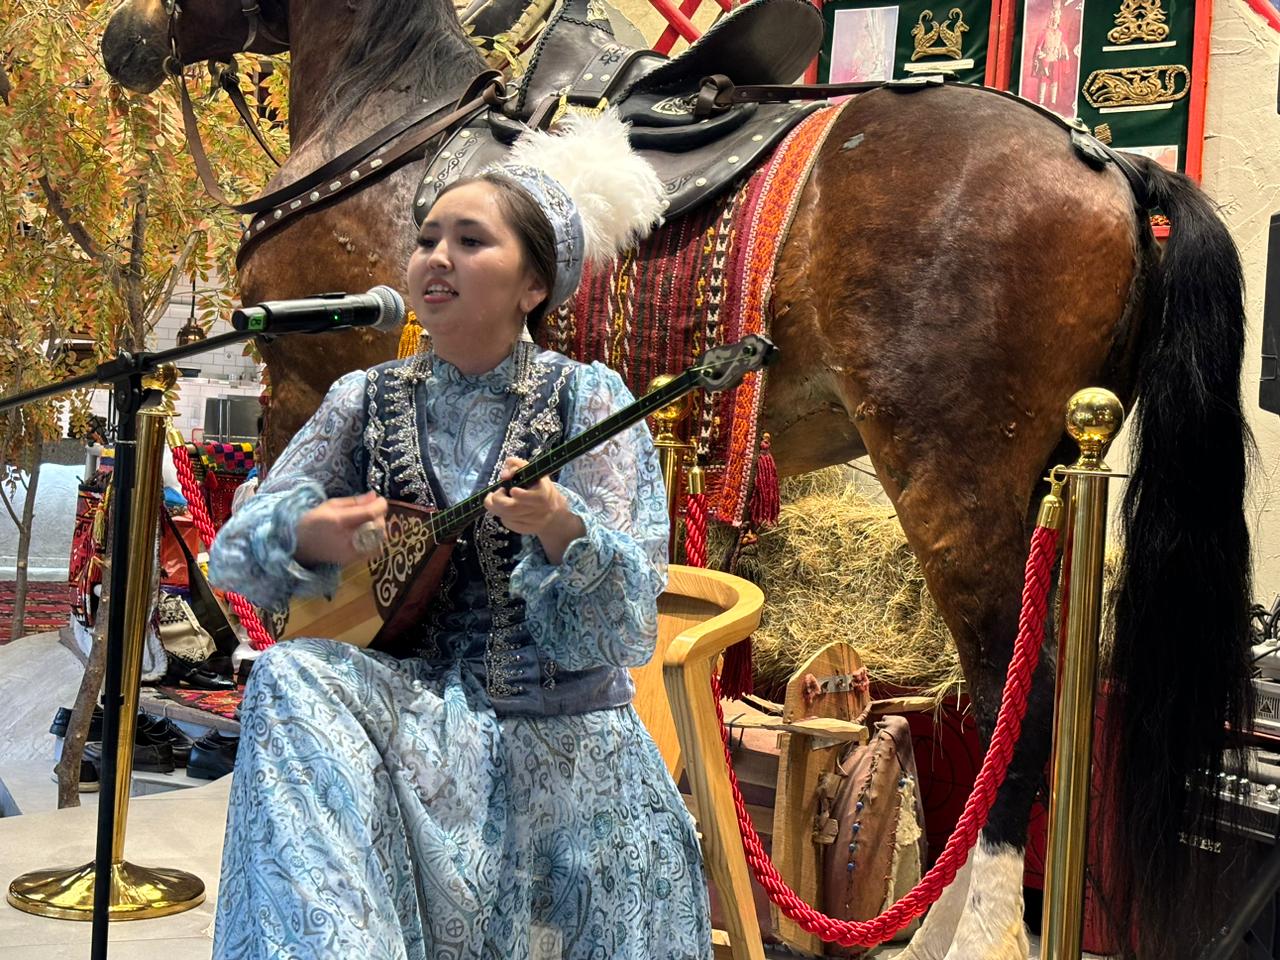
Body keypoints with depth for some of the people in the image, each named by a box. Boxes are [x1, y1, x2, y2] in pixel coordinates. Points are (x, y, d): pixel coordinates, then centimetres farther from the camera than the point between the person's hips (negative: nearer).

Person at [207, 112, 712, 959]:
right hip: (409, 716, 2)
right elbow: (234, 552, 3)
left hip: (566, 743, -1)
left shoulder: (587, 401, -6)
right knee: (290, 679, -25)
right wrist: (311, 535, -21)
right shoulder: (367, 402, 4)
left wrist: (560, 531, -35)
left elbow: (628, 625, -13)